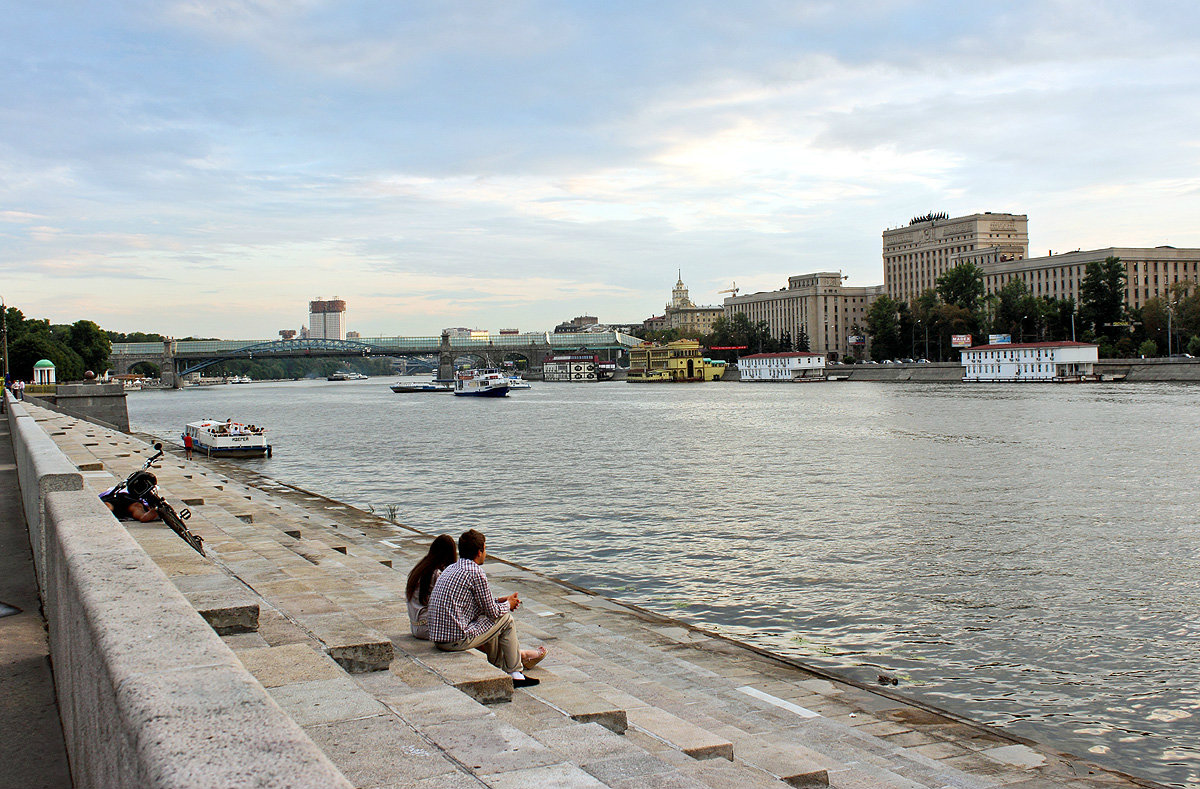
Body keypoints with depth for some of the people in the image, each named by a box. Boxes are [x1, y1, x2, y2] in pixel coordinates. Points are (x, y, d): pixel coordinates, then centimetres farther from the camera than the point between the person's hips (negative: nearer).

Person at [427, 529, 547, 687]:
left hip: (436, 638, 9)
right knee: (506, 620, 7)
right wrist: (507, 605, 13)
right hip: (457, 640, -9)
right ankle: (515, 673, 17)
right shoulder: (476, 573, -14)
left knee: (488, 621, 28)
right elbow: (493, 612, -7)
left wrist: (500, 601, 22)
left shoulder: (451, 569, 13)